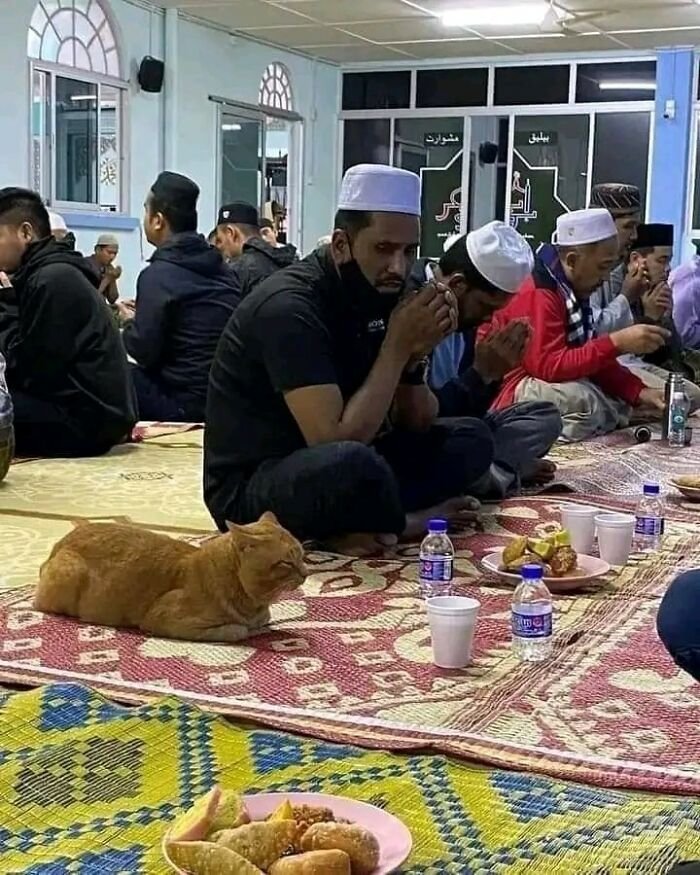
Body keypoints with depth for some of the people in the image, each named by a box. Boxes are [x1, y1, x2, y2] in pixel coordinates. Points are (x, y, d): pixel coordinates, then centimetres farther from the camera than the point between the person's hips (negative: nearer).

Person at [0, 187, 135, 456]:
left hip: (88, 420, -10)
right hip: (90, 412, 10)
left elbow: (29, 369, -15)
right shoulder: (54, 273, 16)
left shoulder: (52, 280, -15)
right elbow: (24, 356, 13)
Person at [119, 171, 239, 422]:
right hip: (225, 394, 8)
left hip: (184, 402, -8)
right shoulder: (219, 267, 11)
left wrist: (129, 323, 7)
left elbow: (144, 352, -14)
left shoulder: (159, 274, -13)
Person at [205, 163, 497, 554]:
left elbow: (417, 423, 6)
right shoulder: (290, 306, -22)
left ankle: (357, 523, -13)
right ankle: (403, 524, -7)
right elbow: (336, 441, -30)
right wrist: (397, 347, -23)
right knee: (350, 463, -39)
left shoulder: (380, 295, 2)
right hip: (251, 487, -8)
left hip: (335, 468, 8)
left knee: (471, 438, 2)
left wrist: (416, 353, -14)